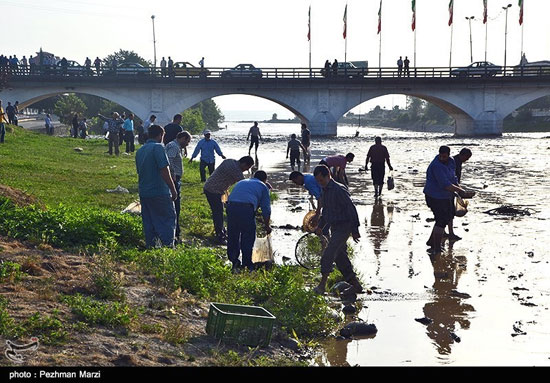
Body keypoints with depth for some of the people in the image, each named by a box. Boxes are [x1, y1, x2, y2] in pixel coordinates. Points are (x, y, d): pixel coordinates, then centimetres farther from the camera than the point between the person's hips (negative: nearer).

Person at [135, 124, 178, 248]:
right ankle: (168, 246, -6)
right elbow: (164, 172, -17)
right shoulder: (158, 147, -12)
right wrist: (173, 190, -11)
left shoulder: (140, 151, 13)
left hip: (143, 192, 7)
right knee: (168, 219, 0)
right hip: (159, 192, -7)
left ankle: (150, 246, 14)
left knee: (148, 221, 12)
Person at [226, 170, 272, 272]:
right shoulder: (263, 186, 22)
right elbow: (266, 209, 18)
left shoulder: (241, 182, 36)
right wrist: (267, 225, 30)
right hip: (247, 208, -4)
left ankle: (234, 261, 15)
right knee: (248, 238, 8)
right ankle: (247, 264, 11)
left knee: (232, 237, 14)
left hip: (231, 206, 4)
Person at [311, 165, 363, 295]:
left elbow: (351, 209, -18)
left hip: (343, 228, -9)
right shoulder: (325, 190, 11)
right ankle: (356, 285, 21)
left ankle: (322, 285, -7)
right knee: (340, 257, 12)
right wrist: (320, 226, 22)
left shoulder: (339, 189, -17)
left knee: (328, 255, -13)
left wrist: (355, 230, -18)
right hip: (335, 228, 10)